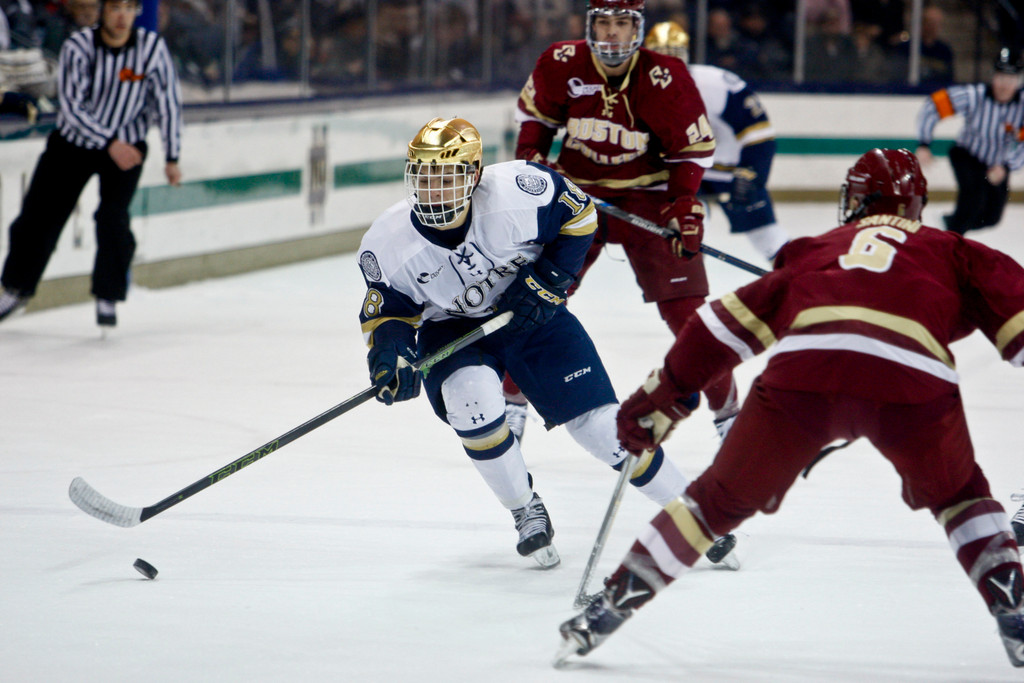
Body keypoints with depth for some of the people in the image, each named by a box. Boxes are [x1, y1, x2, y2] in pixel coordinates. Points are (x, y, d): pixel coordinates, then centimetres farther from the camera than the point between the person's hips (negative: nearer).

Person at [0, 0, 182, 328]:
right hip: (72, 142, 1)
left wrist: (172, 158, -14)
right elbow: (72, 105, -23)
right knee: (38, 215, 5)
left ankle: (108, 298, 0)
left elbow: (168, 102, -12)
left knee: (113, 218, -18)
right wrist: (109, 142, -31)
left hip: (126, 147, -1)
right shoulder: (78, 47, -20)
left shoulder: (152, 47, -17)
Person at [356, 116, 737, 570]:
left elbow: (579, 214, -11)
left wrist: (549, 280, -17)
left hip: (532, 313, -1)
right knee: (471, 397, -30)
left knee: (597, 420, -8)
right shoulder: (387, 244, -22)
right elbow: (387, 309, -6)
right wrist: (390, 354, -25)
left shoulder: (515, 191, -29)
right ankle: (526, 513, -6)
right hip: (451, 329, 1)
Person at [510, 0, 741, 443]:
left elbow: (694, 148, -9)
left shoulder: (666, 78, -19)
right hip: (575, 191, 2)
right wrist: (530, 155, -4)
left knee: (685, 307, -7)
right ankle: (512, 398, 15)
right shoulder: (562, 65, -12)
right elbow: (535, 111, 10)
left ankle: (727, 407, 6)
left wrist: (684, 203, -19)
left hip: (647, 195, -2)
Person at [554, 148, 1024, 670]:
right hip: (912, 380, -1)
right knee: (957, 495, 26)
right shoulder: (952, 252, 31)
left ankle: (610, 607, 18)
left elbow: (733, 321, 30)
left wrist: (663, 393, 34)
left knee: (723, 498, 18)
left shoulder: (815, 250, 35)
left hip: (803, 370, 1)